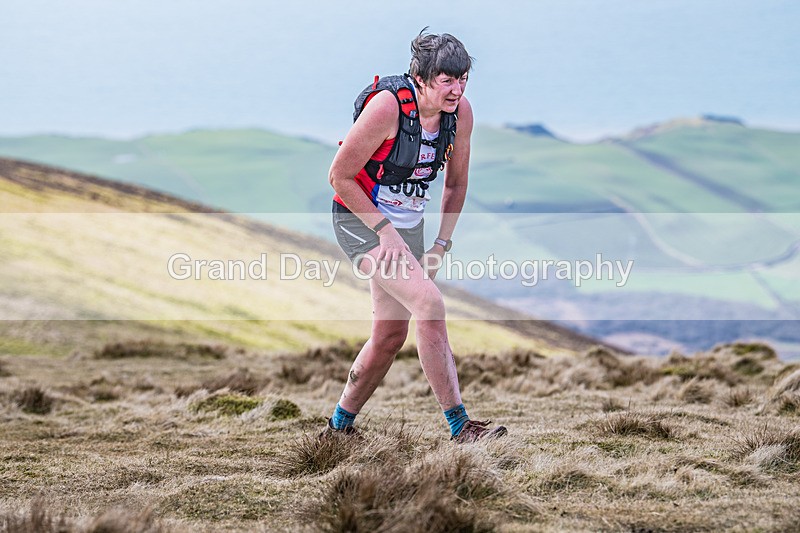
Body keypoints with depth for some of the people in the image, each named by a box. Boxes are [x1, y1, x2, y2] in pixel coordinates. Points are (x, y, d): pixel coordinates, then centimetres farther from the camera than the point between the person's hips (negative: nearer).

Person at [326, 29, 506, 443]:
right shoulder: (387, 105, -25)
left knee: (390, 337, 10)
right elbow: (340, 176, -17)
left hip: (407, 225, 7)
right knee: (428, 302, -23)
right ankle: (460, 428, -22)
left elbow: (456, 183, 8)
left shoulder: (461, 112, -7)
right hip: (360, 221, -7)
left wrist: (441, 246, 4)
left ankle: (339, 427, 28)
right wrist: (384, 230, -19)